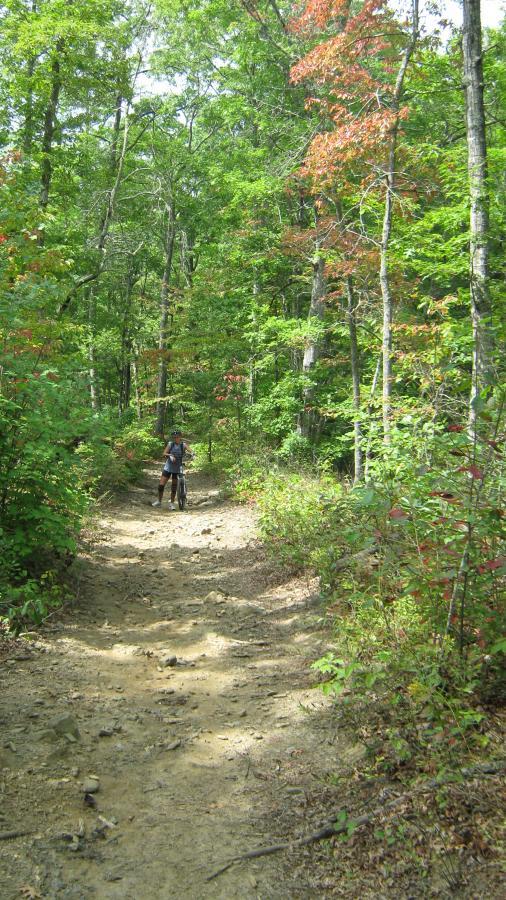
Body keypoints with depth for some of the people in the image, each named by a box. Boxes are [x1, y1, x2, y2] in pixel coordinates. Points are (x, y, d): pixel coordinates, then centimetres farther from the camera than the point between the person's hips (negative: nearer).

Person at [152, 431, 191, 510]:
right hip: (168, 467, 0)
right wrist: (170, 455, -33)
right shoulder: (170, 444, -5)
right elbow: (164, 453, -13)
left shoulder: (183, 445, -7)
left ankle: (172, 503, 18)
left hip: (177, 469, 0)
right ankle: (159, 501, 13)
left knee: (174, 487, 5)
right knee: (161, 485, -4)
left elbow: (190, 451, -19)